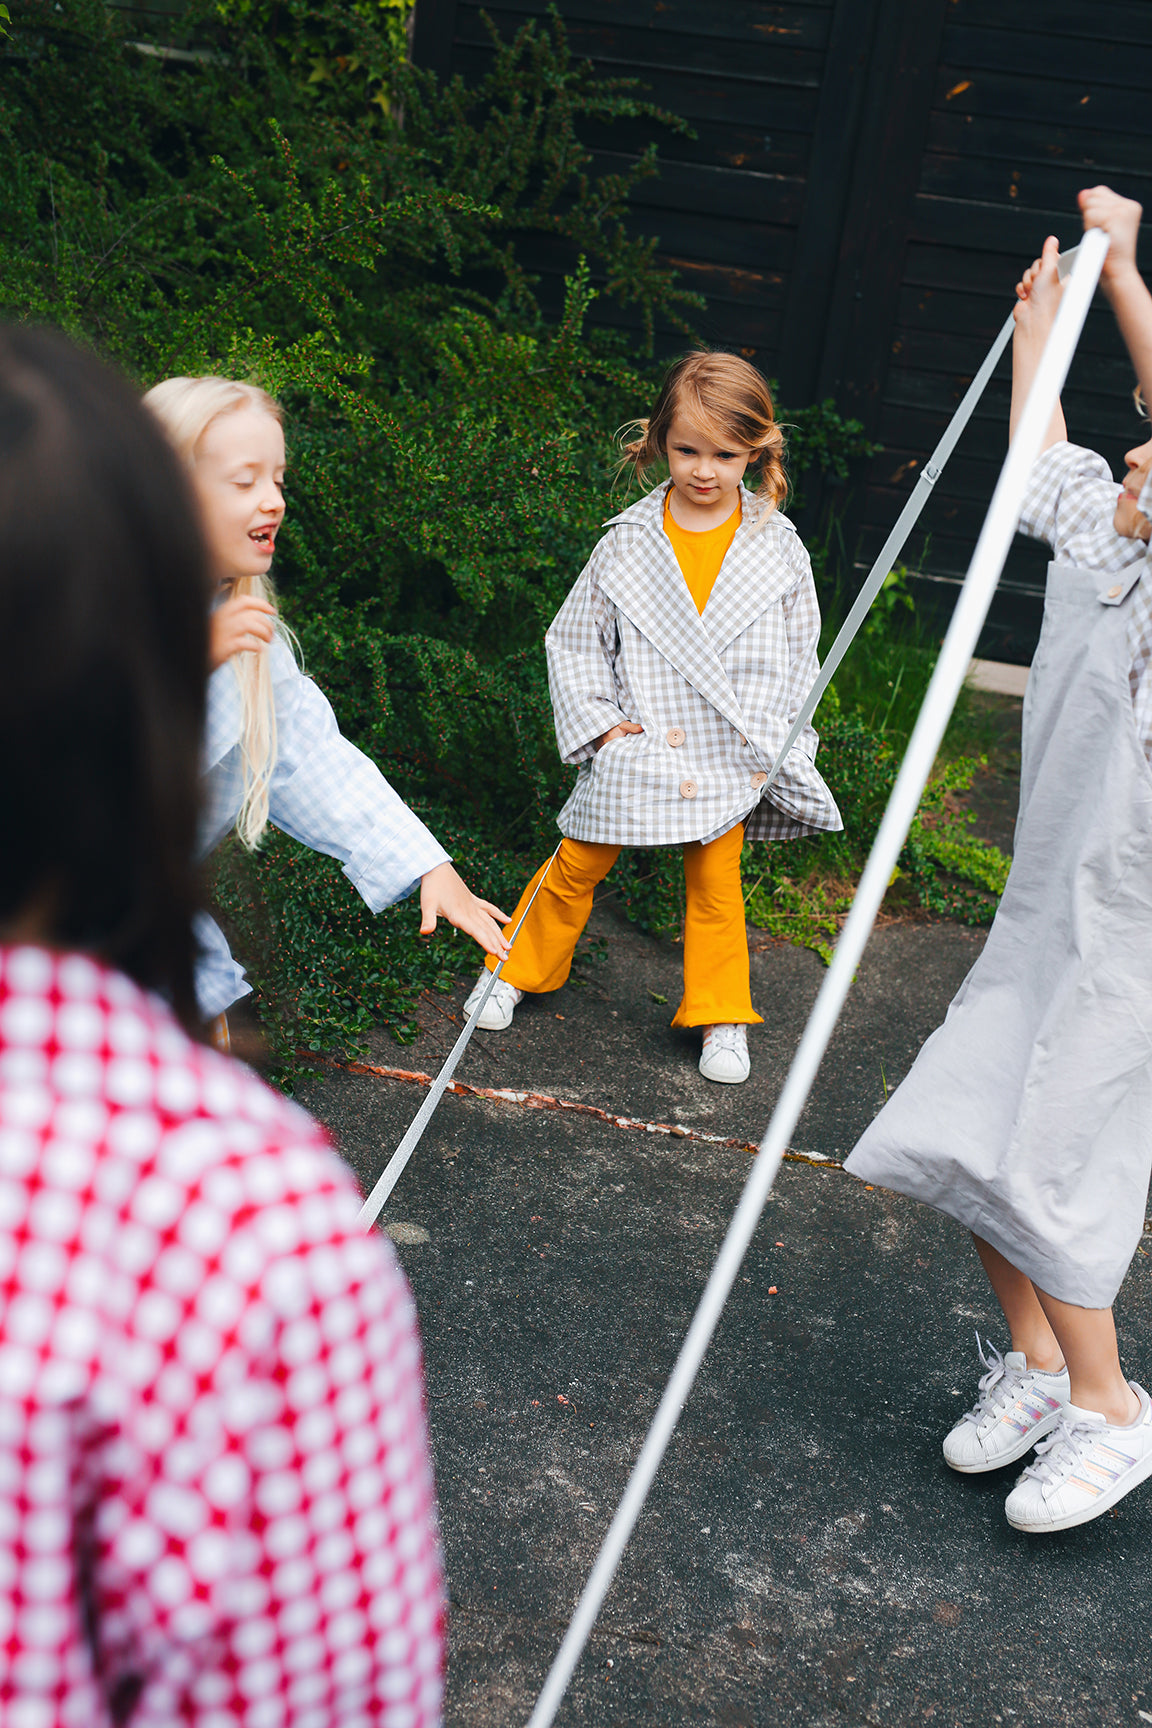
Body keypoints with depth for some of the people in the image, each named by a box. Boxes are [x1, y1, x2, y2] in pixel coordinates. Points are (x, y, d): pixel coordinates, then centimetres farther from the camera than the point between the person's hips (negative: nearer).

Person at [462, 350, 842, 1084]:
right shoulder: (627, 542, -5)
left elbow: (799, 656, 5)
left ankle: (721, 1014, 26)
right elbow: (575, 640, 2)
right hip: (635, 747, 0)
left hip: (729, 752, 0)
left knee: (716, 883, 10)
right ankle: (518, 969, 29)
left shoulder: (777, 544, -3)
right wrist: (601, 722, -7)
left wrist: (768, 745, -1)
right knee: (577, 866, 8)